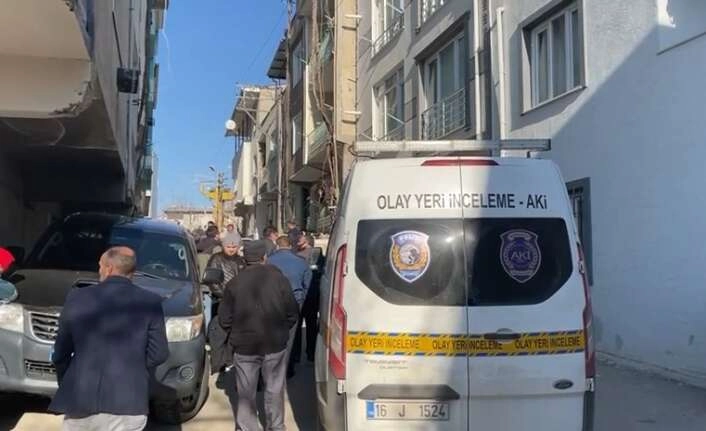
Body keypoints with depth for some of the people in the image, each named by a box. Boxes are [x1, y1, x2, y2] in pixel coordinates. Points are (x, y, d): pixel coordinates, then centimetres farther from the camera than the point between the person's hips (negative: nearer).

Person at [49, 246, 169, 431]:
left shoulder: (78, 298, 1)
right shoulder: (150, 302, -3)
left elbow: (60, 352, 8)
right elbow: (159, 353, -2)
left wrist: (65, 384, 23)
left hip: (80, 399, 2)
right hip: (127, 403, -1)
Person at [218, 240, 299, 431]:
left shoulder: (235, 283, -3)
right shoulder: (278, 278, -4)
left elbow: (225, 319, -2)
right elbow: (293, 313, -2)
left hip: (245, 345, 0)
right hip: (276, 343, 0)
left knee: (246, 391, 10)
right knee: (274, 389, 12)